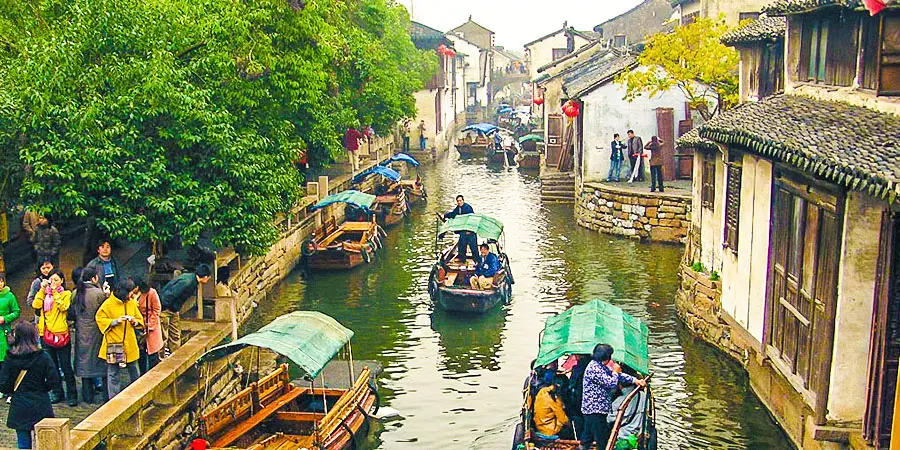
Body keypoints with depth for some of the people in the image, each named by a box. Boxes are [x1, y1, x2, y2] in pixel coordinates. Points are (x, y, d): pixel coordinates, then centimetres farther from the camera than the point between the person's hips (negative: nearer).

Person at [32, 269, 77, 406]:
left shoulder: (66, 294, 1)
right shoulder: (45, 294, 12)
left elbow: (64, 306, -17)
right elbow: (36, 305, -5)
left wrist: (55, 292, -13)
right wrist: (42, 289, -6)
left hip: (62, 334, -4)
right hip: (46, 334, 4)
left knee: (66, 367, -2)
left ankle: (72, 395, 4)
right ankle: (57, 393, 22)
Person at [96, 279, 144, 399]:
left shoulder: (132, 303, 8)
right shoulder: (108, 304, -7)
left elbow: (140, 320, 15)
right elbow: (100, 319, -6)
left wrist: (135, 322, -7)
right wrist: (116, 321, -17)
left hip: (130, 344, 5)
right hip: (114, 345, -4)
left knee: (135, 375, 10)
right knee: (113, 374, 1)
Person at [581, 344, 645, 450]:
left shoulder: (601, 367, 14)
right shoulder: (594, 368, -18)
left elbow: (618, 375, 18)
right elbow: (611, 383, -19)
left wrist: (634, 380, 8)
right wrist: (615, 372, -1)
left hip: (591, 409, 10)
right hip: (595, 409, -10)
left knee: (587, 438, 13)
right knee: (603, 441, -5)